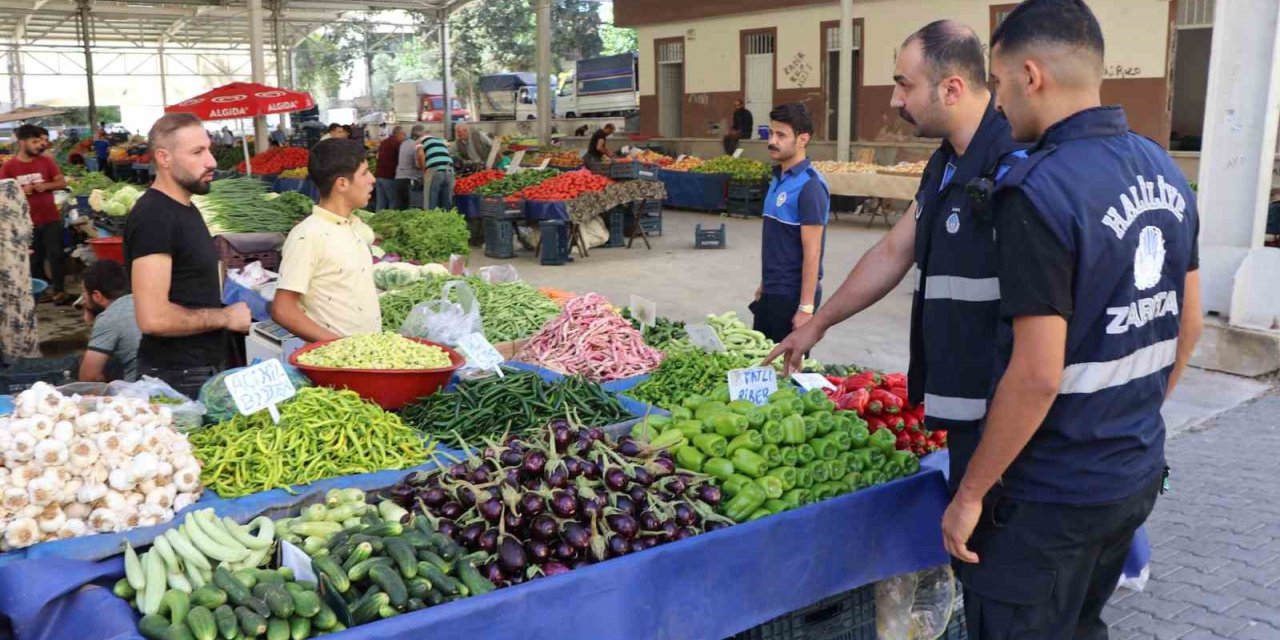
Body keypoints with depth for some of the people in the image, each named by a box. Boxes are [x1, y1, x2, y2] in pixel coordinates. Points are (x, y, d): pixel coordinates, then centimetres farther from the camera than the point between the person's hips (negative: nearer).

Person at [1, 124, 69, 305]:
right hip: (27, 222, 0)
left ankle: (59, 291, 4)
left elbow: (62, 183, 4)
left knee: (56, 254, -2)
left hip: (51, 218, 0)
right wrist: (20, 190, -19)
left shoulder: (47, 161, 1)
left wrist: (46, 185, -14)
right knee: (34, 259, 11)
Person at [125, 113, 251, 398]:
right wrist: (225, 317, -15)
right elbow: (153, 318, -27)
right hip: (178, 377, -9)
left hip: (207, 367, 9)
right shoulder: (153, 217, -19)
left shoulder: (186, 209, 12)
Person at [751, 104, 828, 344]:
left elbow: (812, 253, -19)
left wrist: (806, 307, -20)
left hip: (793, 295, -8)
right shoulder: (779, 178, 8)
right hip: (771, 293, 8)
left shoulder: (809, 185, -17)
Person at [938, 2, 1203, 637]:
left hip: (1051, 494, -8)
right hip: (1139, 473, 8)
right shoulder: (1164, 170, 3)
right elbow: (1188, 325, 11)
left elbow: (1037, 376, -25)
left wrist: (970, 494, -15)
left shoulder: (1038, 192, -23)